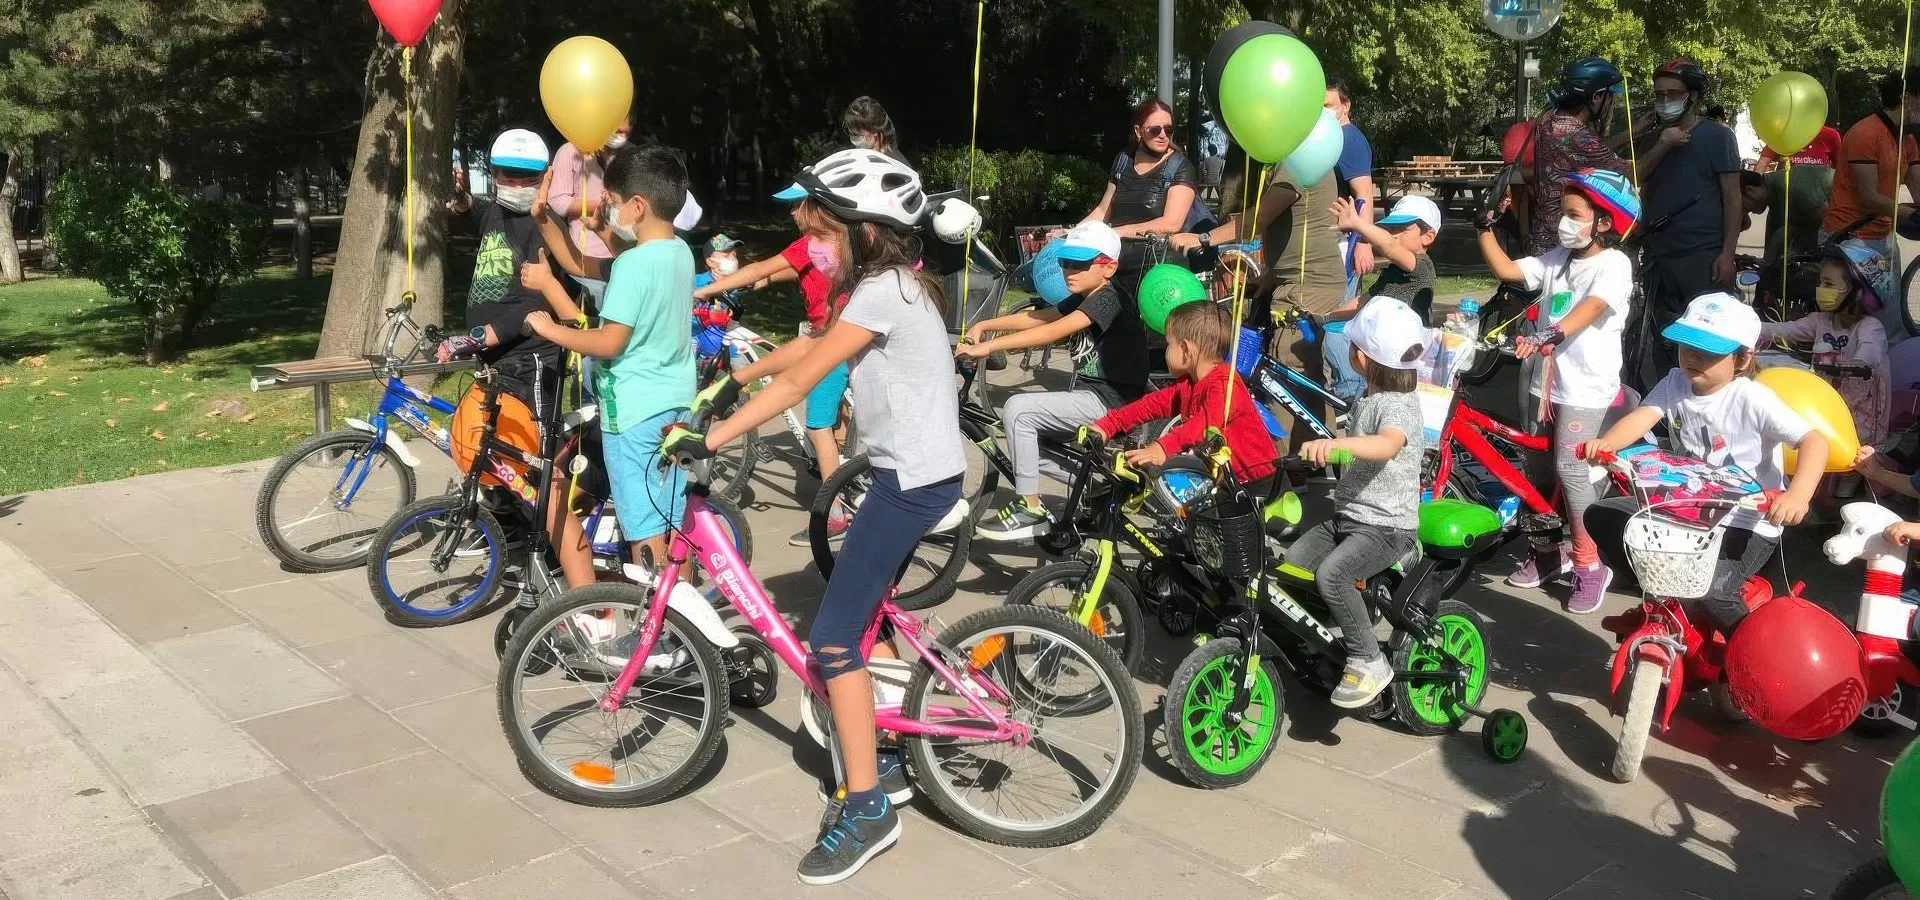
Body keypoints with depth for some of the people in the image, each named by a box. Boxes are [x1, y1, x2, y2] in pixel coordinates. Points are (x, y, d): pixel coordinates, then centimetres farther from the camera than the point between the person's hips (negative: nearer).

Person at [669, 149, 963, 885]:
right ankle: (880, 765, 29)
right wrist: (734, 380, 17)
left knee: (833, 634, -10)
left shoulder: (883, 291, -17)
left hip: (913, 478, -10)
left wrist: (711, 438, -20)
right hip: (917, 470, 10)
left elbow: (801, 379, -21)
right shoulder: (892, 282, 14)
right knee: (866, 618, 17)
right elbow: (810, 349, 18)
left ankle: (865, 809, -4)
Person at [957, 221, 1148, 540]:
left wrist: (988, 346, -34)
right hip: (1094, 396, 11)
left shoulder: (1108, 299, -17)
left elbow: (1053, 332, -30)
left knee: (1018, 409, -20)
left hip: (1110, 402, -11)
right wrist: (984, 325, -5)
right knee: (1023, 448, 14)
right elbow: (1036, 317, 9)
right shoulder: (1084, 300, 14)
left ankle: (1029, 508, -12)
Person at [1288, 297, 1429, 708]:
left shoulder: (1397, 405, -18)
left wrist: (1334, 443, -57)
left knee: (1330, 574, -32)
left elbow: (1388, 444, -43)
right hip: (1347, 516, 9)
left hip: (1386, 526, -9)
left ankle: (1369, 662, -16)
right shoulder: (1369, 399, 12)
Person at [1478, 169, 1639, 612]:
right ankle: (1547, 551, 27)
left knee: (1569, 466, -15)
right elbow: (1505, 269, 9)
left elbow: (1589, 309, -25)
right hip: (1547, 378, 8)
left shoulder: (1614, 264, -9)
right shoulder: (1558, 258, 13)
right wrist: (1486, 225, 0)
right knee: (1535, 467, 11)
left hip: (1586, 384, -7)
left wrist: (1546, 335, -41)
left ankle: (1590, 564, -3)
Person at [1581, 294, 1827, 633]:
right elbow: (1641, 417, -18)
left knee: (1711, 590, -28)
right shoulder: (1675, 383, -3)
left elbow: (1814, 441, -24)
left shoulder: (1753, 399, -18)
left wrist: (1798, 495, -43)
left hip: (1748, 523, -6)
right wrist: (1605, 444, -40)